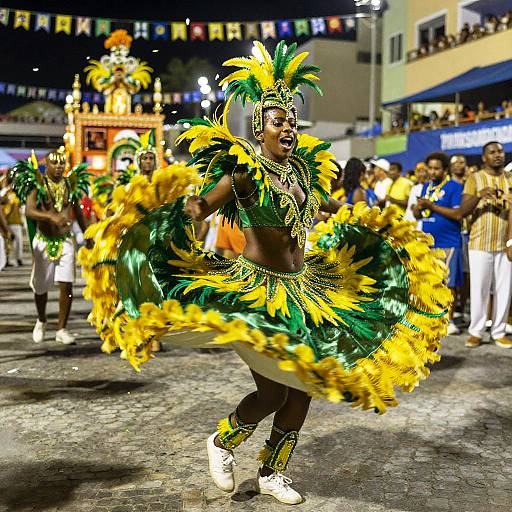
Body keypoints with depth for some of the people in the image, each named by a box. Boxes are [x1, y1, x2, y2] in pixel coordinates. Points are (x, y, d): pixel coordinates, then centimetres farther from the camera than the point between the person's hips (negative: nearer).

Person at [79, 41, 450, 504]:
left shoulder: (305, 168, 7)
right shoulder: (244, 171, -13)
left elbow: (331, 206, 27)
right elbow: (193, 212, -22)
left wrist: (368, 219, 29)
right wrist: (171, 195, -41)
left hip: (303, 287, 7)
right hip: (257, 289, -7)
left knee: (304, 386, 9)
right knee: (271, 392, -9)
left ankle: (272, 473, 30)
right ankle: (222, 441, 24)